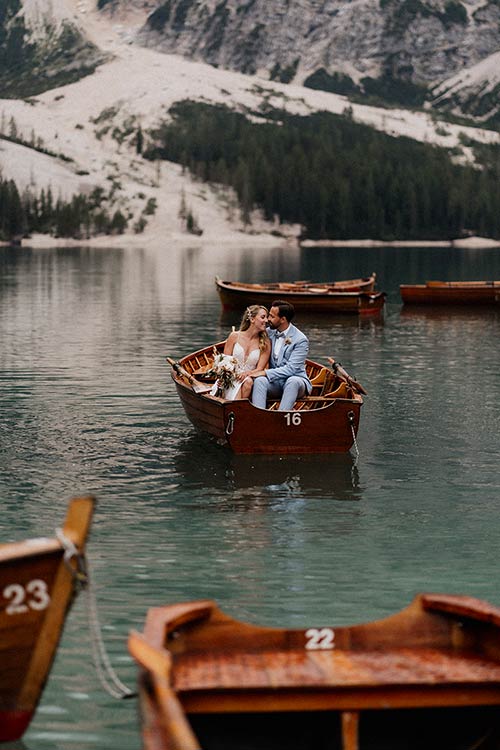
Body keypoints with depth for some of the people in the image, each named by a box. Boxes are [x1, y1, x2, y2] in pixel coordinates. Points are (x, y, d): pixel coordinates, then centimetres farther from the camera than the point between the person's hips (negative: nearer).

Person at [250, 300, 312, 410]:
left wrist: (265, 373, -23)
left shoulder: (300, 340, -11)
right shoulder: (269, 333, 7)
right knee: (259, 380, -28)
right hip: (274, 382, 4)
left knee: (293, 381, -38)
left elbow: (291, 369, -18)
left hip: (294, 379, -4)